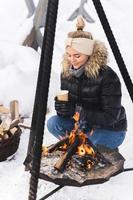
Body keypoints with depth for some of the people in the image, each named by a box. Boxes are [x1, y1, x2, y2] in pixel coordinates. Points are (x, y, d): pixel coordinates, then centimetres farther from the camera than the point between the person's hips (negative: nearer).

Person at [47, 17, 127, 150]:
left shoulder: (107, 76, -26)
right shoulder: (66, 72, -8)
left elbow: (111, 117, -25)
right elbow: (68, 108, 0)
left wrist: (77, 110, -34)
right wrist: (62, 107, -26)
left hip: (111, 130, -5)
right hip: (84, 123, 6)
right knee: (53, 123, -16)